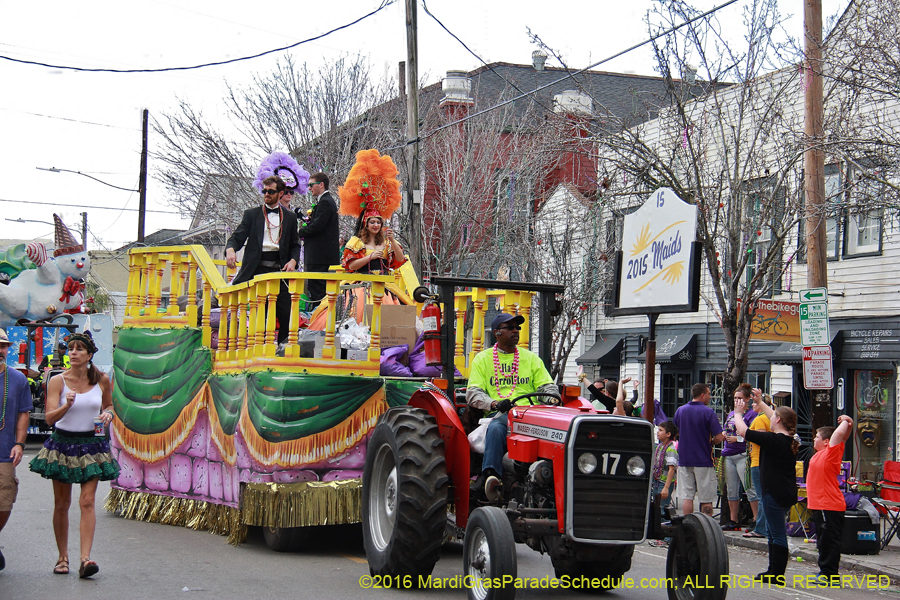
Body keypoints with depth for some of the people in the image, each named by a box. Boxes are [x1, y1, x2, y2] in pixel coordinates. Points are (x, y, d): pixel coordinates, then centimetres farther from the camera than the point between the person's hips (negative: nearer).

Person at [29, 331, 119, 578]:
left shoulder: (102, 379, -1)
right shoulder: (57, 381, -7)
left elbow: (109, 404, 16)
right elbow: (50, 417, -13)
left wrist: (107, 414, -6)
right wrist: (67, 405, -31)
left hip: (92, 445, 0)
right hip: (63, 444, 0)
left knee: (87, 502, -11)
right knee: (61, 504, 7)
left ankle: (85, 559, -16)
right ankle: (63, 557, 20)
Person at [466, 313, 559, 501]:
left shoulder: (531, 358, 22)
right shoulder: (482, 359, 15)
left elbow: (548, 386, 17)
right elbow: (473, 394, 4)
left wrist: (552, 399, -9)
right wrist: (494, 404, -17)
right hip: (499, 415, -1)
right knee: (496, 429, -39)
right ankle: (490, 476, -52)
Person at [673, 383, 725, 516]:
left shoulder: (680, 410, 4)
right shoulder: (708, 412, -10)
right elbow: (719, 437, -14)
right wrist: (711, 442, 6)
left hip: (684, 459, 4)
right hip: (704, 460, -4)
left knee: (687, 497, 6)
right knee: (706, 499, 3)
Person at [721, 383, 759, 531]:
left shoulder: (751, 414, -4)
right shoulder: (731, 414, 20)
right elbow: (724, 432, 29)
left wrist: (738, 439, -16)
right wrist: (724, 436, 7)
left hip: (743, 455, -8)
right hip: (729, 455, 8)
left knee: (750, 488, -10)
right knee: (731, 489, 10)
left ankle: (757, 519, -8)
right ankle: (733, 521, 16)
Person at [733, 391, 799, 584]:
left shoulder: (772, 439, -19)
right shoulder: (790, 439, 7)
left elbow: (743, 431, -14)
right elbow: (775, 417, 24)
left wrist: (738, 413, 4)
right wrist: (760, 402, 34)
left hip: (775, 493, -9)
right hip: (787, 493, 9)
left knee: (777, 533, -5)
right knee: (773, 530, 19)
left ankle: (777, 575, -1)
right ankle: (774, 570, 27)